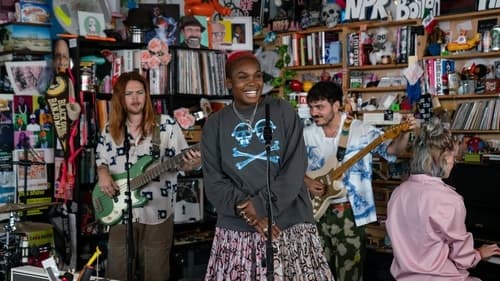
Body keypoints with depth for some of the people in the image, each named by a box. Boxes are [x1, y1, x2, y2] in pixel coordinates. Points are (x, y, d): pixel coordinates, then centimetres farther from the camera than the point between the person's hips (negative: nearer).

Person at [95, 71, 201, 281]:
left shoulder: (166, 125, -4)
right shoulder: (110, 130, 6)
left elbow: (182, 162, -3)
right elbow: (101, 161, 16)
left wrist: (192, 164, -25)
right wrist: (103, 174, -6)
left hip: (157, 213, -2)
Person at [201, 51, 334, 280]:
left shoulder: (283, 111, 4)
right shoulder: (215, 124, 6)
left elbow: (295, 167, -4)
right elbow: (214, 182, 2)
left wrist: (262, 204, -13)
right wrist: (248, 211, -12)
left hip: (290, 223, 0)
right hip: (236, 229, 1)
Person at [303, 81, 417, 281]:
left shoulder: (361, 131, -5)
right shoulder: (306, 135, 4)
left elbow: (392, 149, -12)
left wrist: (404, 133, -31)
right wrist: (306, 181, -7)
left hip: (349, 212, -3)